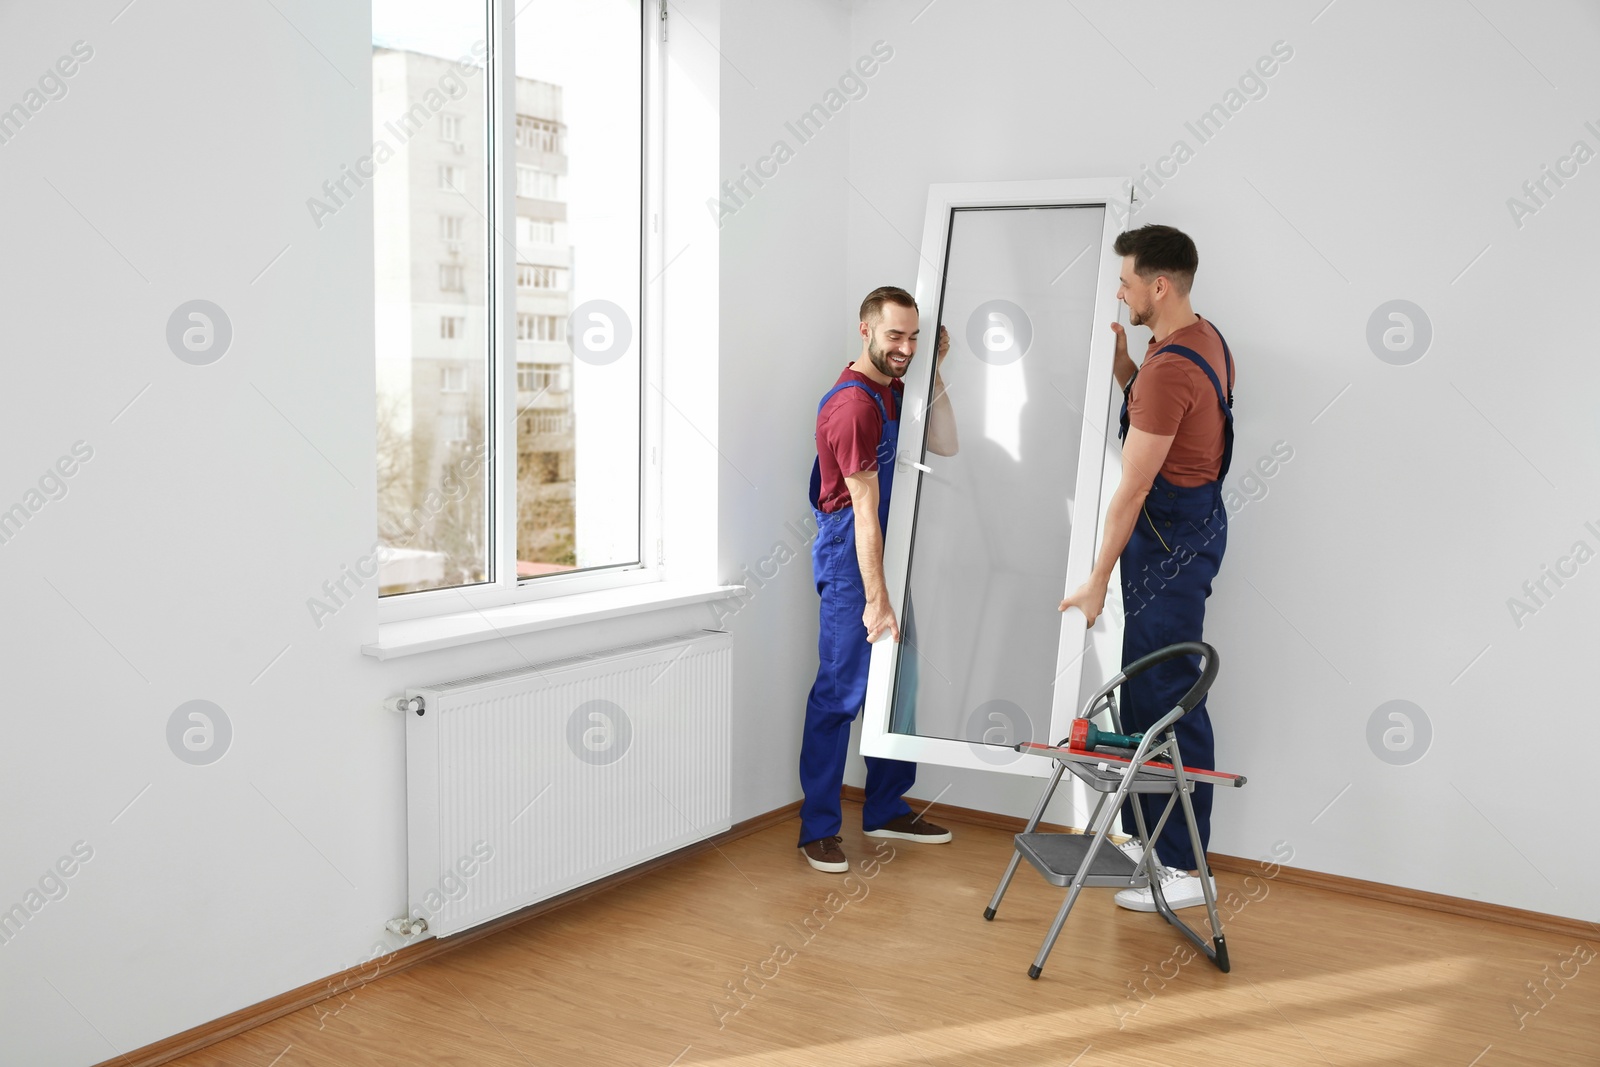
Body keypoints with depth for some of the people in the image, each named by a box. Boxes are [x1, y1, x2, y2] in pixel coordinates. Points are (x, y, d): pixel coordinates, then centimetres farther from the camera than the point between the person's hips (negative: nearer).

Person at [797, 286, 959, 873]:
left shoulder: (896, 391, 11)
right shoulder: (852, 404, -18)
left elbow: (944, 445, 5)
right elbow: (864, 509, -22)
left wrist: (934, 368, -1)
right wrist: (876, 600, -22)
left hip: (890, 554, 9)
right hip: (851, 562, -9)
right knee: (840, 692, -6)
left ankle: (887, 809, 26)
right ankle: (818, 828, 3)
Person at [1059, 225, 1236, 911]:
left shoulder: (1169, 368, -24)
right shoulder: (1203, 339, 9)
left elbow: (1132, 490, -21)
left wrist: (1098, 580, -14)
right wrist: (1122, 365, 8)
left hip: (1169, 538, -11)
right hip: (1193, 520, 11)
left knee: (1169, 698, -5)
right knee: (1142, 690, 16)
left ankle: (1184, 868, 3)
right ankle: (1145, 836, 27)